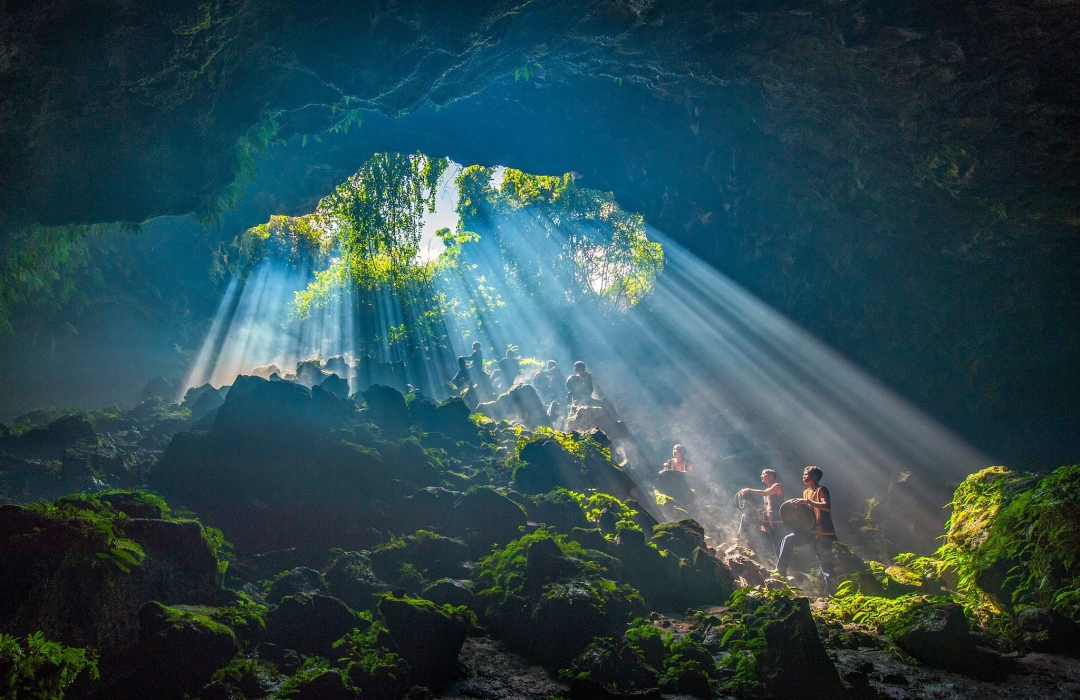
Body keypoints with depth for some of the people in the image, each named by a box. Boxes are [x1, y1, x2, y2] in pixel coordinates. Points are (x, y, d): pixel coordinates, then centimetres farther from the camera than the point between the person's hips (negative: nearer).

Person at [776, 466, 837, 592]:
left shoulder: (821, 490, -9)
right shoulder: (806, 492, 15)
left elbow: (827, 506, -25)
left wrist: (808, 501, -29)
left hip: (824, 533, -7)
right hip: (811, 531, 7)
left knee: (825, 562, -4)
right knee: (789, 539, -9)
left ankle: (829, 589, 6)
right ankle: (781, 570, -5)